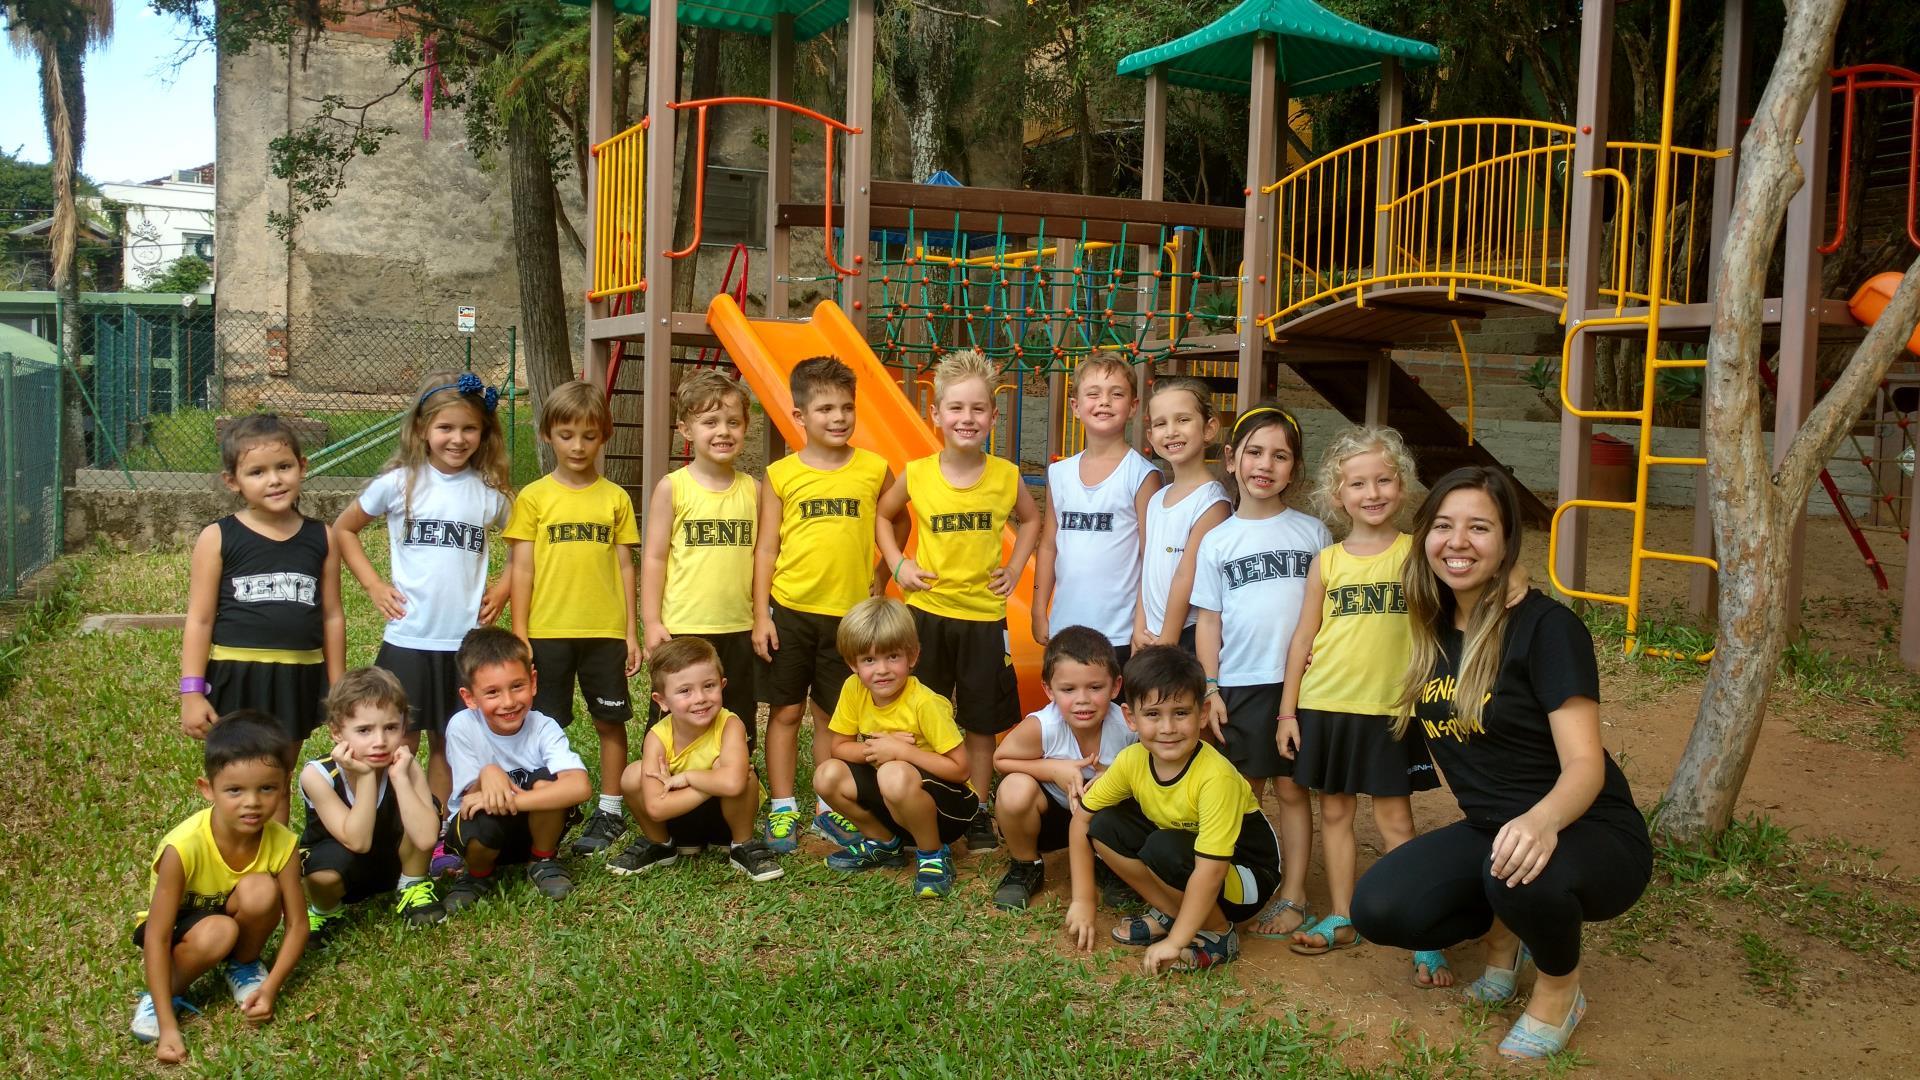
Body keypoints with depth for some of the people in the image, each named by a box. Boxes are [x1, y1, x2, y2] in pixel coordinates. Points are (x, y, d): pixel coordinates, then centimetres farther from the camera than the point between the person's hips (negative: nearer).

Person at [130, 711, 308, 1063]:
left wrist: (270, 987, -29)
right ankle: (160, 995, -7)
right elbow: (156, 938, -31)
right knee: (216, 932, -36)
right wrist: (168, 1027, -34)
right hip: (179, 929, -3)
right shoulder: (183, 847, -34)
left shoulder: (282, 844, -25)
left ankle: (244, 966, -1)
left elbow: (297, 924, -15)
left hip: (234, 919, 3)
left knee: (261, 890, -30)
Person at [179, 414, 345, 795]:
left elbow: (332, 616, 8)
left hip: (298, 678, 2)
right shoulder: (218, 539, -4)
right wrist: (191, 692, -7)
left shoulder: (321, 538, 3)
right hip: (236, 677, -2)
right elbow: (199, 620, -3)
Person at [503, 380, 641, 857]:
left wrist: (632, 632, 5)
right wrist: (519, 633, -4)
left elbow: (624, 566, 7)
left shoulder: (615, 498, 4)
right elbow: (521, 569, 1)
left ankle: (610, 810, 20)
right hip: (547, 632, -1)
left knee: (610, 722, 7)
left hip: (605, 631, 1)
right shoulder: (534, 497, 1)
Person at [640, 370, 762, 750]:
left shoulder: (752, 490, 5)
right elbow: (654, 558, -3)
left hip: (738, 629, 3)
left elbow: (759, 557, 10)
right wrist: (651, 622, -6)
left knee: (738, 728, 14)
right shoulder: (672, 487, -5)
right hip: (681, 630, -3)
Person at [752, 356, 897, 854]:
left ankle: (828, 807, 24)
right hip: (789, 611, -1)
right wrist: (760, 616, -4)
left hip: (849, 613, 1)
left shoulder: (874, 470, -1)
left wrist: (882, 575, 7)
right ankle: (782, 808, 18)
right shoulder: (781, 475, -3)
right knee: (786, 711, 8)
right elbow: (765, 548, -1)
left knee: (833, 715, 12)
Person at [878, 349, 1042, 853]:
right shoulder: (916, 475, -7)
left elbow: (1030, 519, 14)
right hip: (926, 611, 0)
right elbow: (882, 515, 11)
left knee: (982, 722, 10)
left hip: (983, 613, 0)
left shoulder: (1006, 476, -6)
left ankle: (979, 812, 24)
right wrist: (897, 564, -1)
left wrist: (1014, 568, 3)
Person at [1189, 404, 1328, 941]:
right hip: (1240, 684, 1)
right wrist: (1210, 688, -2)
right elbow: (1209, 619, 4)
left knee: (1291, 787, 5)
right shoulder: (1217, 540, 4)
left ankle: (1293, 894, 14)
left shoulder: (1312, 532, 4)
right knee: (1244, 790, 8)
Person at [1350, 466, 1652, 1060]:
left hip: (1592, 836, -5)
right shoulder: (1432, 631, 2)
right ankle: (1504, 929, 12)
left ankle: (1560, 990, -5)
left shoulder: (1547, 627, -18)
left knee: (1519, 876, -39)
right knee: (1378, 909, -19)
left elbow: (1585, 763, -25)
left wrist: (1542, 820, -45)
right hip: (1489, 832, 5)